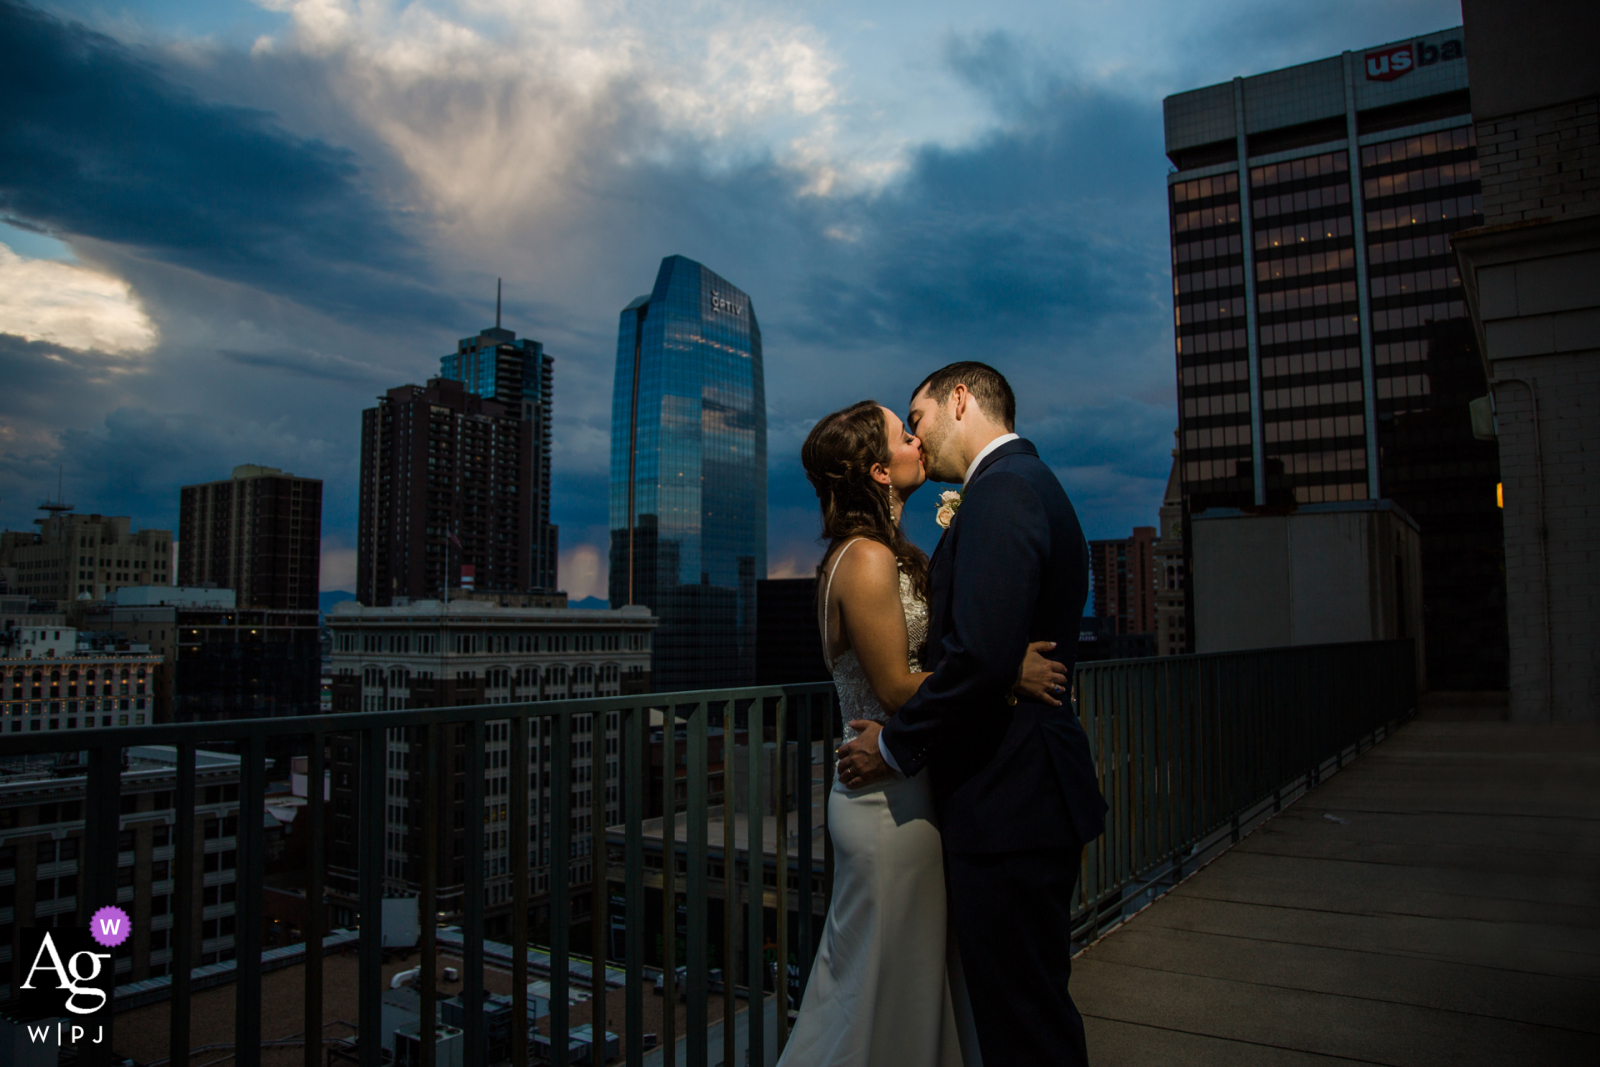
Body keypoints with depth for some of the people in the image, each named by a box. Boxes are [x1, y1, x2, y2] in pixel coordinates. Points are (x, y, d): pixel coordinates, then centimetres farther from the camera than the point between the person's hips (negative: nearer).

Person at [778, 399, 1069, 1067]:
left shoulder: (883, 555, 13)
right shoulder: (869, 560, -17)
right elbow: (896, 687, -20)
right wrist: (1007, 675, -17)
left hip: (896, 790, 10)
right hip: (892, 796, -10)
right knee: (887, 984, 4)